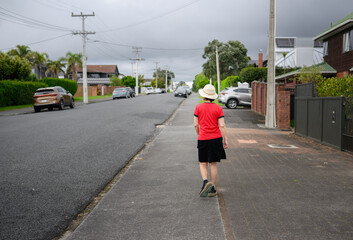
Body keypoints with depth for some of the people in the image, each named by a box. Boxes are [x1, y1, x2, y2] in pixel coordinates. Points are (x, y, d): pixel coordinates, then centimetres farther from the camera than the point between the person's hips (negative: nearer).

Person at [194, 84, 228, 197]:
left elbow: (196, 125, -1)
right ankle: (212, 188, 15)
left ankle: (205, 181, -13)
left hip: (203, 139, -1)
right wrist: (225, 139, -1)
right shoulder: (218, 108, -3)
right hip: (216, 138, 1)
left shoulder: (198, 107, -3)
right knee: (213, 164, 10)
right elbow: (222, 125, -7)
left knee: (203, 163, 12)